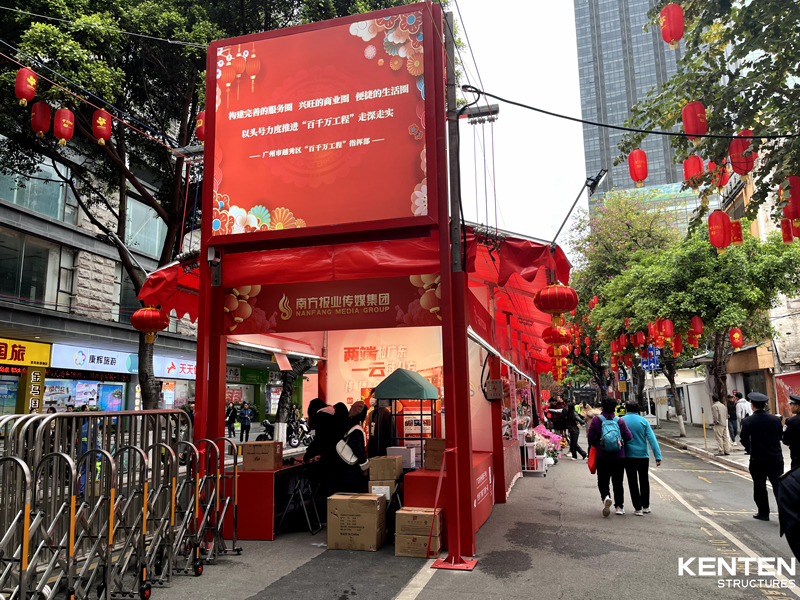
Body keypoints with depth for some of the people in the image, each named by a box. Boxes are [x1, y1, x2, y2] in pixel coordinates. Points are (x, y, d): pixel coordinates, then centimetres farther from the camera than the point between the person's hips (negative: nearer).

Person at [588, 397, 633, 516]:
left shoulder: (596, 420, -6)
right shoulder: (620, 421, -5)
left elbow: (591, 436, -8)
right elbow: (628, 436, -6)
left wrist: (596, 446, 11)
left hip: (602, 457, -1)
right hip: (619, 457, 1)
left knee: (603, 480, 8)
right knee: (618, 482, 13)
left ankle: (605, 497, -19)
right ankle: (619, 506, 17)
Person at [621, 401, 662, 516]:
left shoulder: (621, 421, -5)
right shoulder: (643, 421, -3)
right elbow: (652, 439, -8)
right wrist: (658, 456, -8)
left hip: (628, 456, -1)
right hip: (643, 455, 1)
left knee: (633, 483, 6)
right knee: (644, 481, 17)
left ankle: (638, 508, 5)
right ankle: (646, 506, 25)